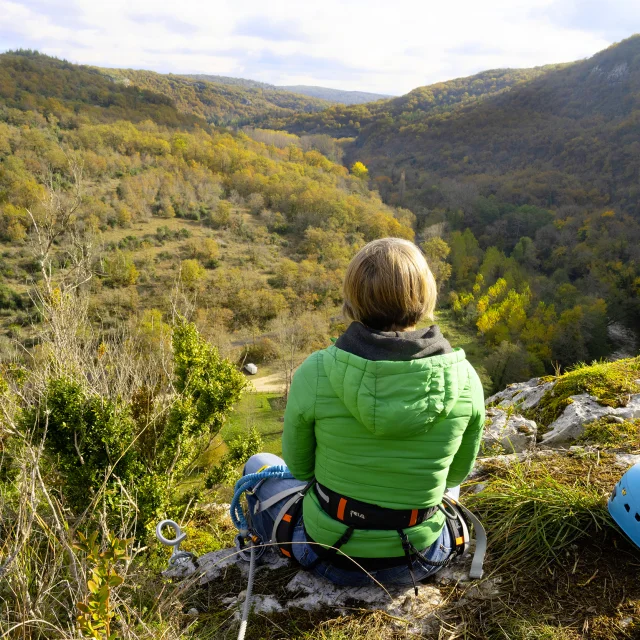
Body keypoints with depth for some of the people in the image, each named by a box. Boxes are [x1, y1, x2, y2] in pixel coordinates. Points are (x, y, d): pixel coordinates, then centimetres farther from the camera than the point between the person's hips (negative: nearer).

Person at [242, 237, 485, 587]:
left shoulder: (315, 373, -22)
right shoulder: (464, 378, -17)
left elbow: (299, 466, -5)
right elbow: (459, 470, 0)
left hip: (332, 558, -1)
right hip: (419, 562, 2)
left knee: (259, 465, 28)